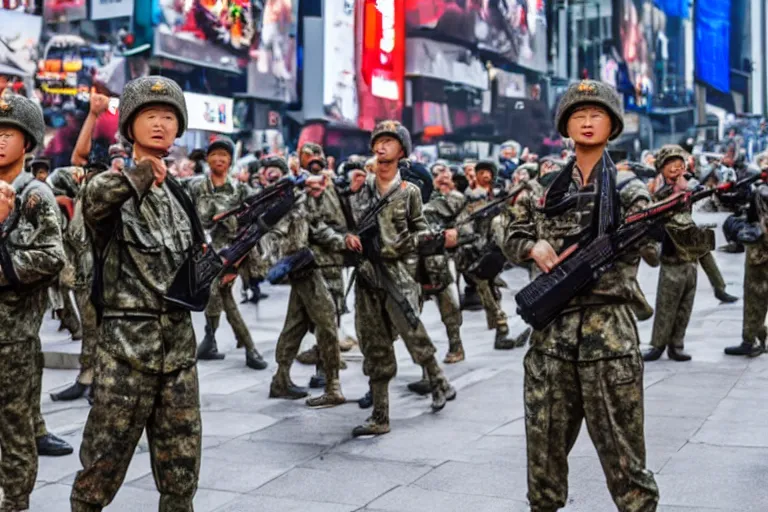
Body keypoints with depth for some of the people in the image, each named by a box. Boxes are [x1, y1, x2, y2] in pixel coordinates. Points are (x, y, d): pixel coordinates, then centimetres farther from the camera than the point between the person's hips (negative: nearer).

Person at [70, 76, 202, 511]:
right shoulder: (115, 187, -5)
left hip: (180, 342, 6)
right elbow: (93, 200, -31)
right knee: (103, 462, 2)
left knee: (181, 459, 12)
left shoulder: (181, 194, 14)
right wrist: (139, 174, -42)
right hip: (127, 343, -5)